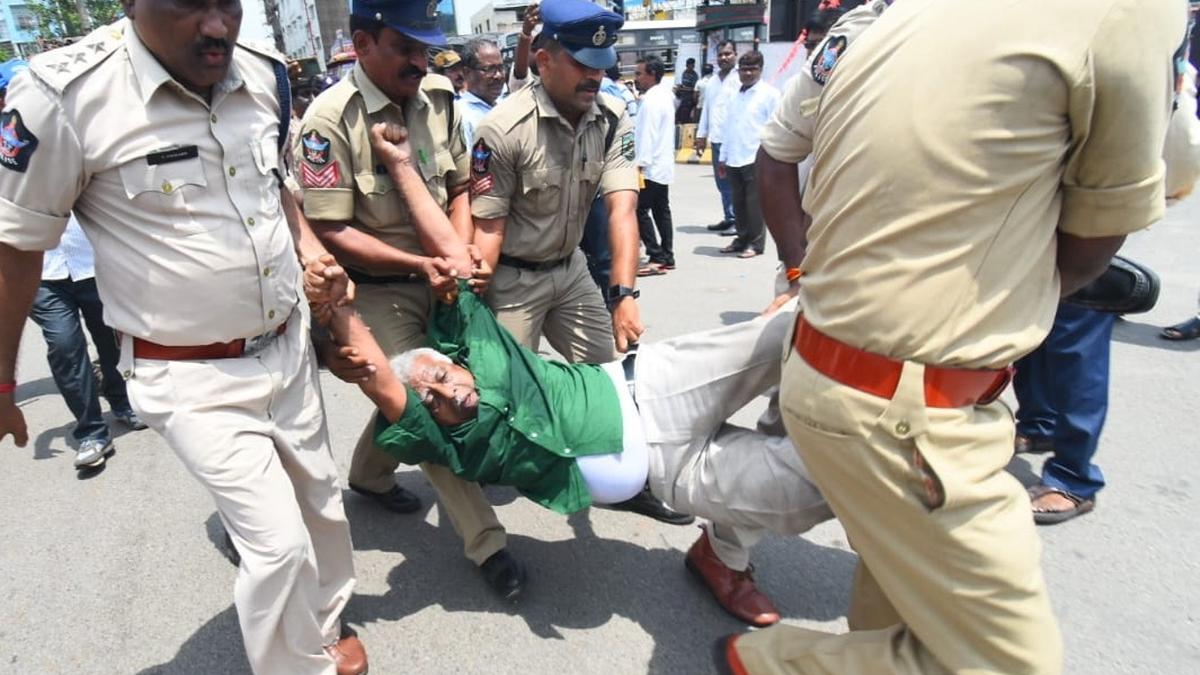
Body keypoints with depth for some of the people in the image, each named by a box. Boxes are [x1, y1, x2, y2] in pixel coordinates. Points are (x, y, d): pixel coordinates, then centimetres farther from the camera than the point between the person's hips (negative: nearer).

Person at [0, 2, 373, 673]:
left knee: (322, 501, 19)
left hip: (288, 342, 6)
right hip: (191, 376, -5)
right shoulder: (64, 95, -19)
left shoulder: (265, 75, -3)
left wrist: (311, 250, -3)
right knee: (279, 543, -7)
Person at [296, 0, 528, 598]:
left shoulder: (438, 97, -1)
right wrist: (421, 264, -22)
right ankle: (486, 542, 5)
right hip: (376, 291, -5)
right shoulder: (330, 120, -17)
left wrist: (459, 256, -8)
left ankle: (368, 475, 47)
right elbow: (332, 233, -17)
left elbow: (459, 188, 8)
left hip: (436, 277, 6)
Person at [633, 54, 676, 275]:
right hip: (663, 165, 10)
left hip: (651, 166, -10)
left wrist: (640, 163, -22)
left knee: (641, 211, -8)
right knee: (661, 210, 12)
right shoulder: (665, 94, 15)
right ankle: (667, 257, 16)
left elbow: (647, 135, -22)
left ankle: (657, 258, -8)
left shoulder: (651, 100, -16)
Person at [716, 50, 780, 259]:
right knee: (739, 203, 12)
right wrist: (723, 156, 17)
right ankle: (742, 239, 23)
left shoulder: (769, 93, -3)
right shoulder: (736, 95, 18)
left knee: (754, 203, -2)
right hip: (734, 159, 6)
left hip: (756, 158, -6)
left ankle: (755, 243, 6)